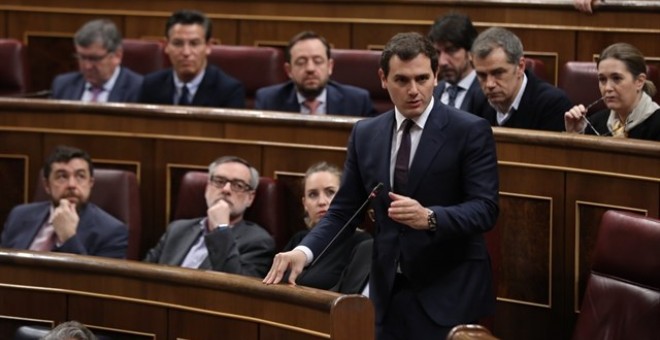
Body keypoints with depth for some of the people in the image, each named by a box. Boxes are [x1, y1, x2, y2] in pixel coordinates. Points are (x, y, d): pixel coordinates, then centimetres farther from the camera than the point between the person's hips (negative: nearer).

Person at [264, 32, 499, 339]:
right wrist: (304, 251, -10)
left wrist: (429, 217, -29)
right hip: (389, 291, 4)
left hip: (449, 294, -4)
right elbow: (343, 211, 9)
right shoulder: (365, 134, 8)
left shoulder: (470, 131, -6)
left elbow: (485, 208, -11)